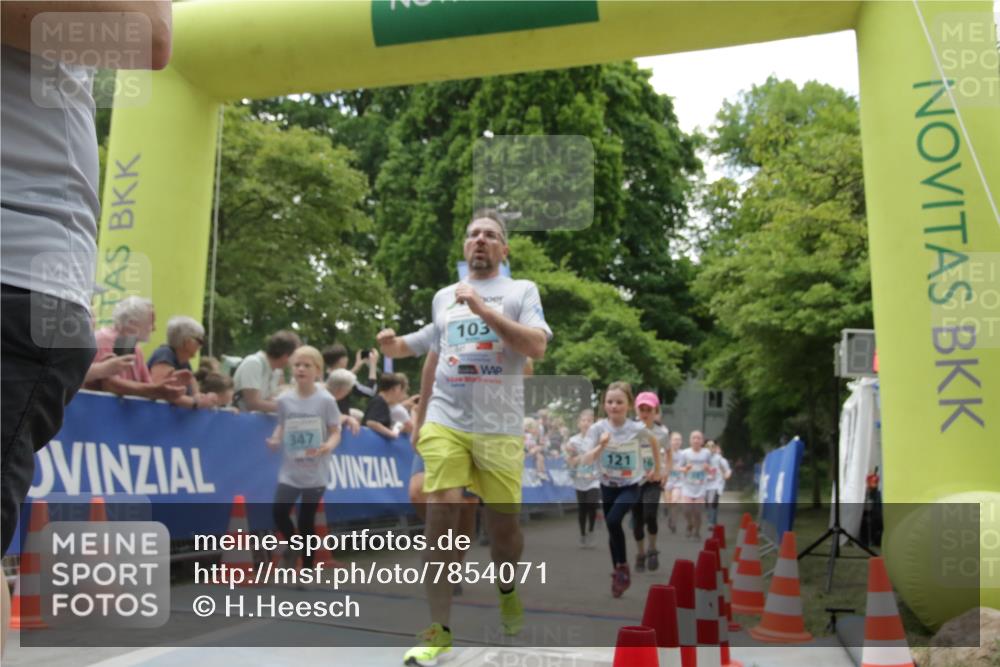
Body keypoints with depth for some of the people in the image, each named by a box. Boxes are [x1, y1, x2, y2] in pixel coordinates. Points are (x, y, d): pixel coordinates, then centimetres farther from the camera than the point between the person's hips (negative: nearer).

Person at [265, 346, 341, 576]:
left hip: (316, 472, -2)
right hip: (290, 470, 2)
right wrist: (276, 440, -7)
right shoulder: (284, 400, 0)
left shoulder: (326, 400, -8)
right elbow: (281, 426, 14)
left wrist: (329, 446, -24)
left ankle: (307, 569, 22)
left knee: (307, 520, 4)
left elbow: (335, 432, -4)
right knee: (279, 512, -13)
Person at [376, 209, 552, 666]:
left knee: (503, 525, 6)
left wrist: (484, 309, -17)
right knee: (441, 513, -12)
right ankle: (438, 629, -2)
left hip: (499, 428, -2)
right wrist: (395, 344, 11)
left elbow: (537, 346, -12)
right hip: (445, 422, 2)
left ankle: (507, 591, 38)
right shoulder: (443, 296, 16)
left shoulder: (522, 291, 4)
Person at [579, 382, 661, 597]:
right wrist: (601, 446, -34)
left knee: (613, 521, -24)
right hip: (607, 486, 3)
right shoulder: (597, 428, -14)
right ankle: (617, 572, 29)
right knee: (612, 528, 10)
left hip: (631, 486, -3)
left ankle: (623, 566, -4)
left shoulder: (637, 428, -15)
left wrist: (657, 469, 13)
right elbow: (585, 460, -18)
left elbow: (654, 442, 7)